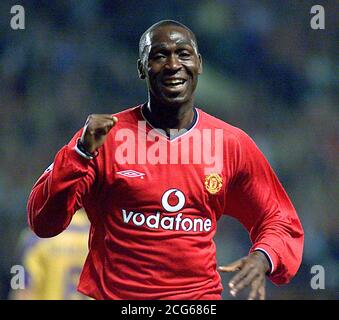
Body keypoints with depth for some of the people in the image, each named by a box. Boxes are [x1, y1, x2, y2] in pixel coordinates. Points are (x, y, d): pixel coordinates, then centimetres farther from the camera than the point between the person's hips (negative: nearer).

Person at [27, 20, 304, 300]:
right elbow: (43, 222, -4)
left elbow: (281, 224, 12)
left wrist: (263, 258, -9)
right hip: (111, 293, -1)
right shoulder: (105, 135, -1)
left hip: (199, 295, 1)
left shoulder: (233, 144, 5)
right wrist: (81, 153, -16)